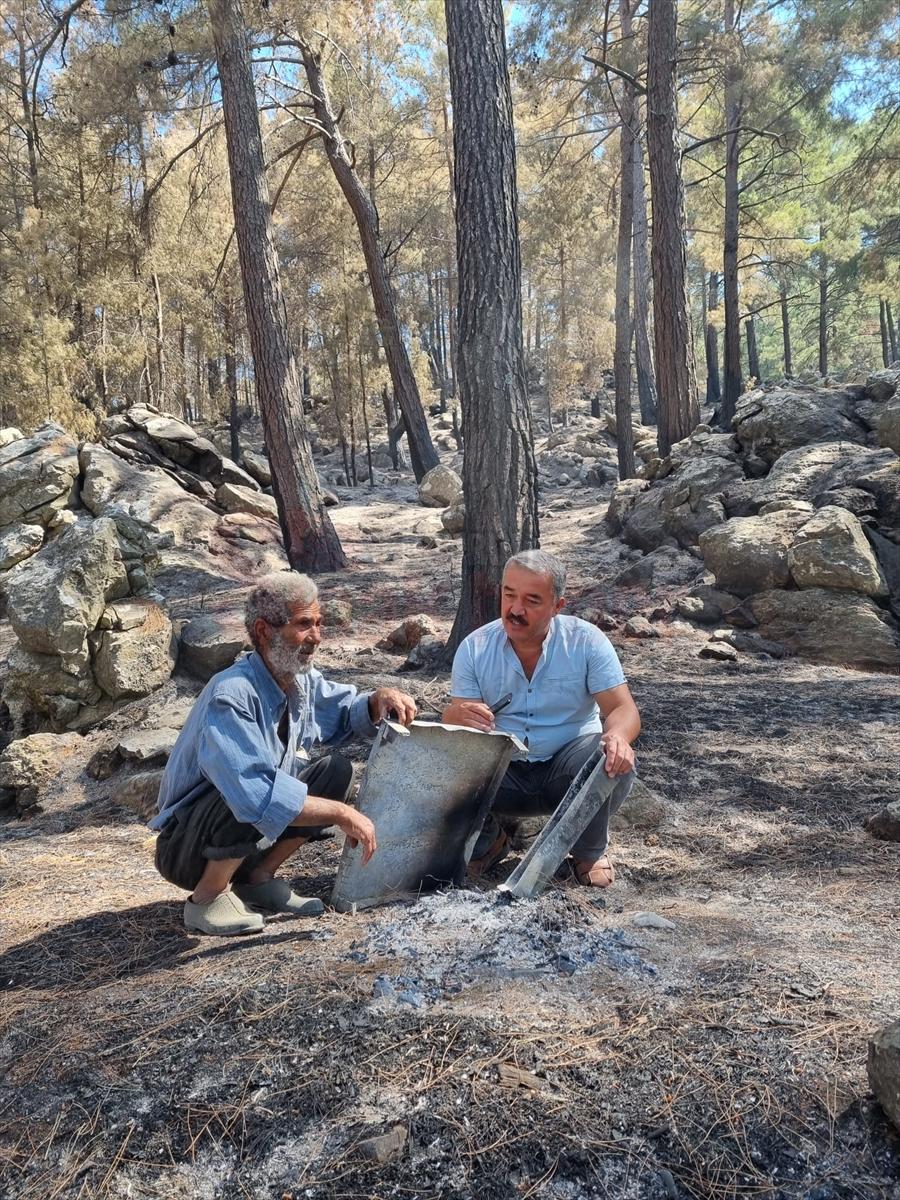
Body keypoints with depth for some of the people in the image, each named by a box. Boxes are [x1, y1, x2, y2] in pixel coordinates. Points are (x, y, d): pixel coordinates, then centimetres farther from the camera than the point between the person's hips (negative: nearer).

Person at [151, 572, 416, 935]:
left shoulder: (304, 683, -4)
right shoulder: (231, 696, -30)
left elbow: (345, 709, 14)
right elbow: (254, 793, -40)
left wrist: (379, 700, -10)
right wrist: (342, 814, -33)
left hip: (246, 834, 8)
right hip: (185, 846, -8)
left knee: (336, 770, -3)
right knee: (253, 801, -35)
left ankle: (258, 877, 6)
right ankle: (207, 897, -9)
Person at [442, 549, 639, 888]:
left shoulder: (586, 641, -11)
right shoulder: (474, 648, -7)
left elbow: (623, 709, -16)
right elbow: (451, 718, -10)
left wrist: (617, 736, -42)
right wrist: (458, 716, -37)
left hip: (566, 768, -1)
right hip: (503, 775, 1)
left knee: (614, 758, -32)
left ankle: (591, 851, 1)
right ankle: (486, 843, 9)